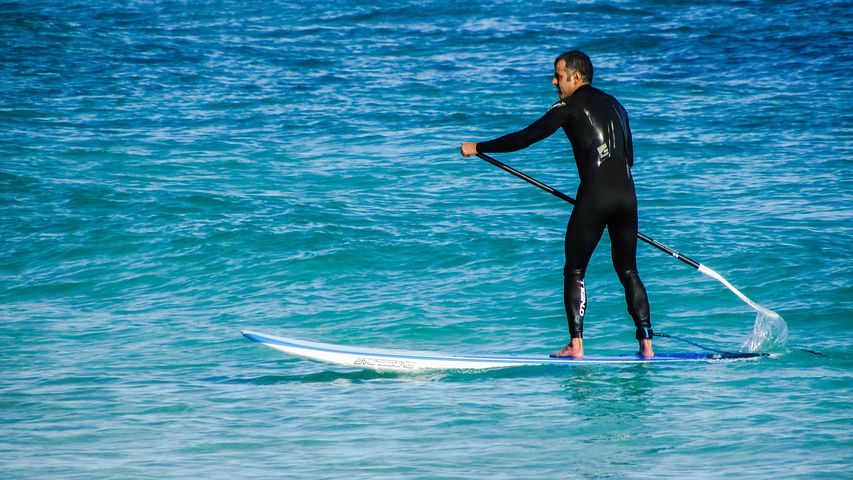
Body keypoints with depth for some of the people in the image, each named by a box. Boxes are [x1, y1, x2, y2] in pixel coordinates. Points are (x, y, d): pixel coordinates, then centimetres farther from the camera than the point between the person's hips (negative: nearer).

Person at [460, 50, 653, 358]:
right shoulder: (614, 105, 22)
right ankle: (646, 345, 6)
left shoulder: (572, 104, 1)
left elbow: (527, 137, -1)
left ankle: (576, 346, -6)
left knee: (574, 271, 2)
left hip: (595, 194, -6)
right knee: (628, 271, 13)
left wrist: (478, 148, 6)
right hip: (627, 193, 6)